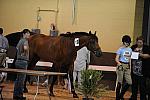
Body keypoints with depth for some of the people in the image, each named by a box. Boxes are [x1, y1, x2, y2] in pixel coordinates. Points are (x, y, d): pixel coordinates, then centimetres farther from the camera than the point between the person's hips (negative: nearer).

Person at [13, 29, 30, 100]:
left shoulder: (20, 41, 15)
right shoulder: (25, 41, -11)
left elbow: (17, 48, 31)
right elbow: (25, 48, -31)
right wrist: (27, 51, -12)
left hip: (18, 61, 9)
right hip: (23, 61, -9)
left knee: (18, 79, 12)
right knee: (22, 79, -4)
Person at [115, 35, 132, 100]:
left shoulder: (130, 50, 11)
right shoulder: (120, 49, -5)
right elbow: (116, 59, -8)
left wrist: (130, 68, 13)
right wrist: (119, 63, -28)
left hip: (127, 66, 6)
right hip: (121, 65, -6)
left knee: (129, 82, -1)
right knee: (119, 82, -1)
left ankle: (121, 94, 18)